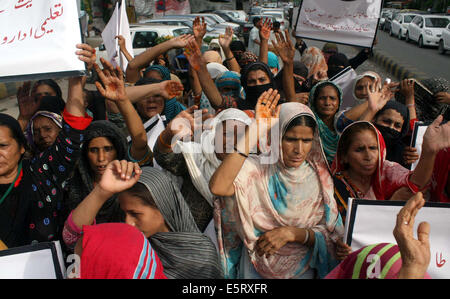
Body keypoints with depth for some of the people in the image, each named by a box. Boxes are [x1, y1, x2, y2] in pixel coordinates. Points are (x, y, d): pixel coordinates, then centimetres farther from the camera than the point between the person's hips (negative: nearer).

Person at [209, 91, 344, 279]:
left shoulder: (319, 176, 0)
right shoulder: (257, 169, -10)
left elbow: (329, 234, 2)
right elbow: (218, 187, -31)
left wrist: (291, 233, -17)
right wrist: (255, 129, -28)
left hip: (302, 270, 2)